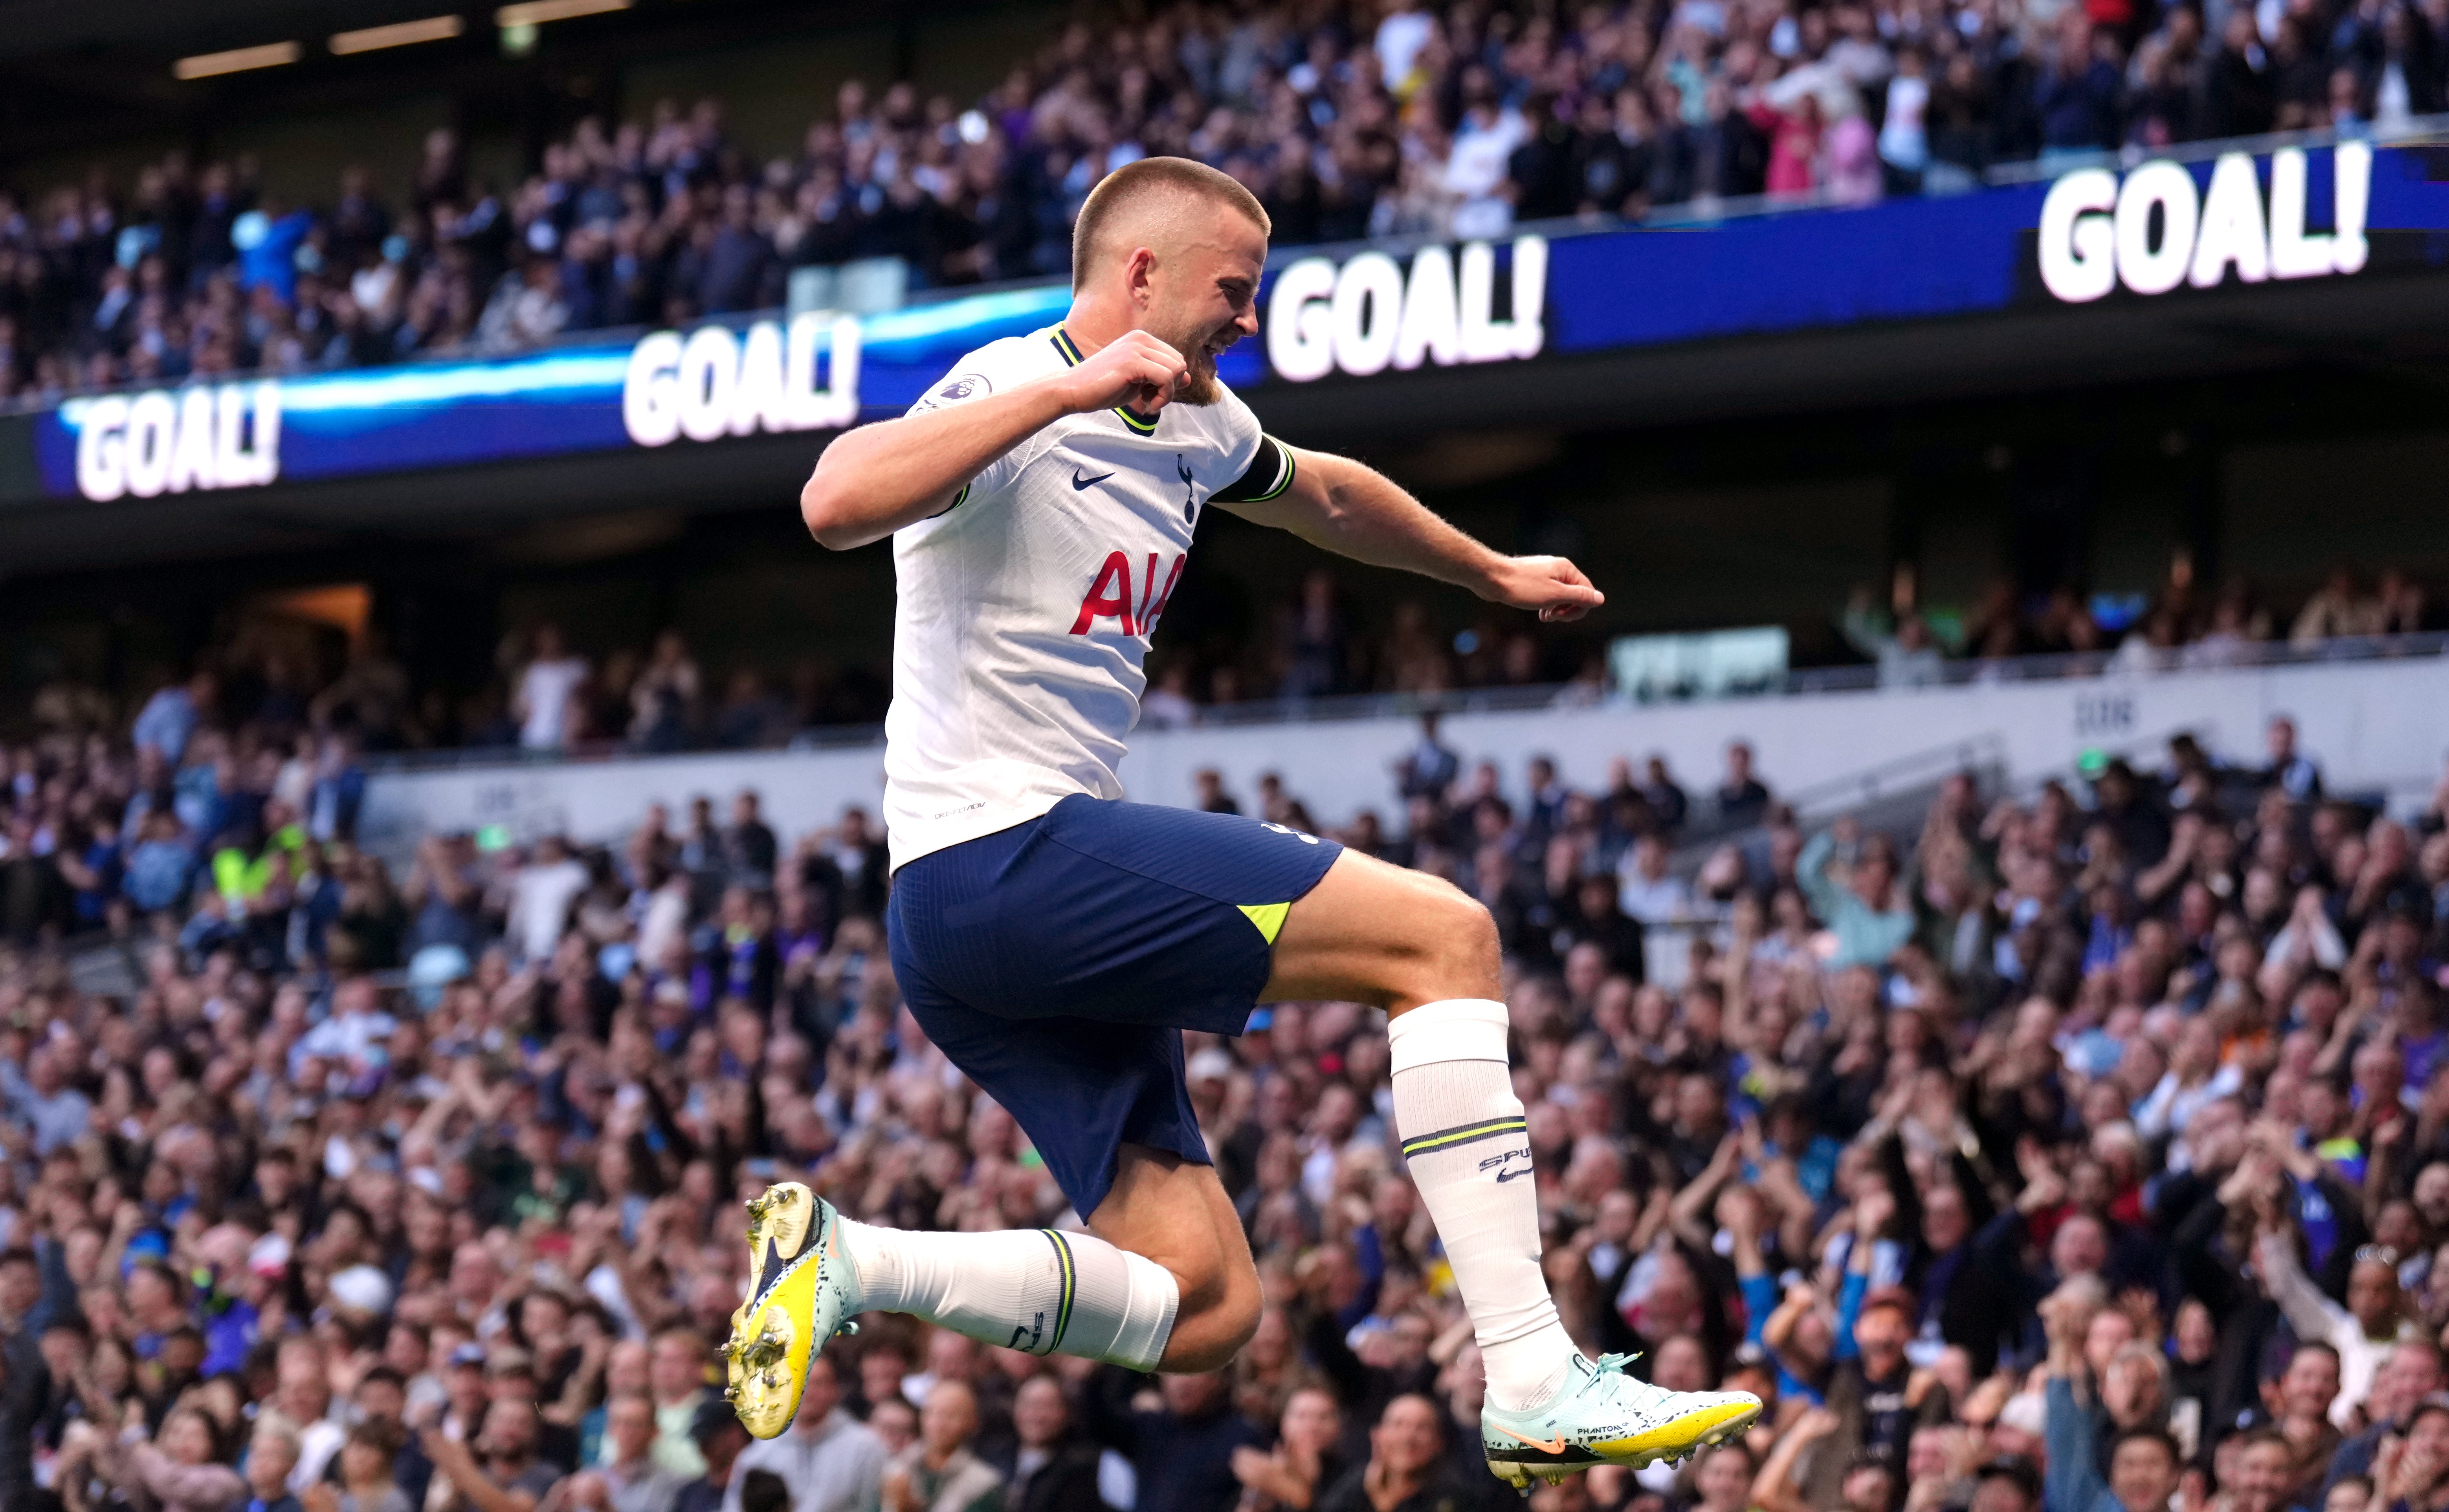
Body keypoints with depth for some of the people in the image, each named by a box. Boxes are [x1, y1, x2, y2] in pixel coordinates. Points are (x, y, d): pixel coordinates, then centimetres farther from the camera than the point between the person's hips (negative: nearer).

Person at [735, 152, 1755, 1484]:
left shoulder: (1190, 427, 17)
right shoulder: (1013, 394, -11)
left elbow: (1324, 493, 39)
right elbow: (836, 503, -31)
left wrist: (1495, 575, 51)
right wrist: (1064, 385, -32)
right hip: (999, 860, -10)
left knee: (1203, 1307, 1)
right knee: (1442, 935, -12)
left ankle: (845, 1263, -1)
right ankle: (1535, 1386, -15)